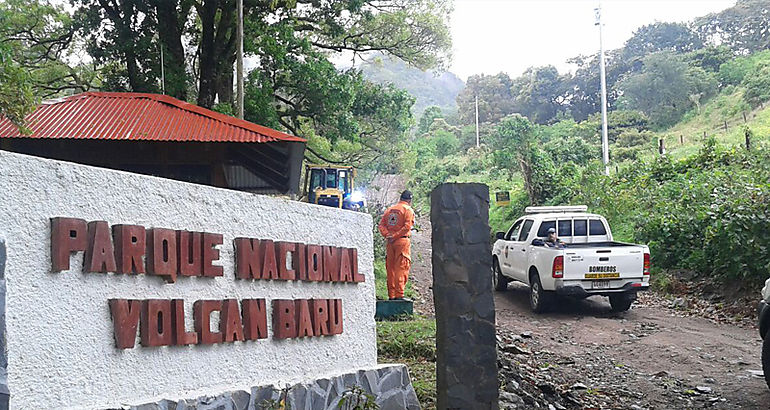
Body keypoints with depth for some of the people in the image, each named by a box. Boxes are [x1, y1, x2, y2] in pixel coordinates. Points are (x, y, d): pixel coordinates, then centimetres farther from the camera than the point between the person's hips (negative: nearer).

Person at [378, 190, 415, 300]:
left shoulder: (390, 210, 16)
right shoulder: (408, 210, -2)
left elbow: (381, 225, 9)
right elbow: (407, 226, -15)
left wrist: (387, 235, -3)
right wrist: (395, 236, -13)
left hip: (390, 242, 6)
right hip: (402, 241, -6)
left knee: (391, 268, 9)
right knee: (401, 268, -5)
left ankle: (391, 295, 13)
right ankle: (399, 294, -9)